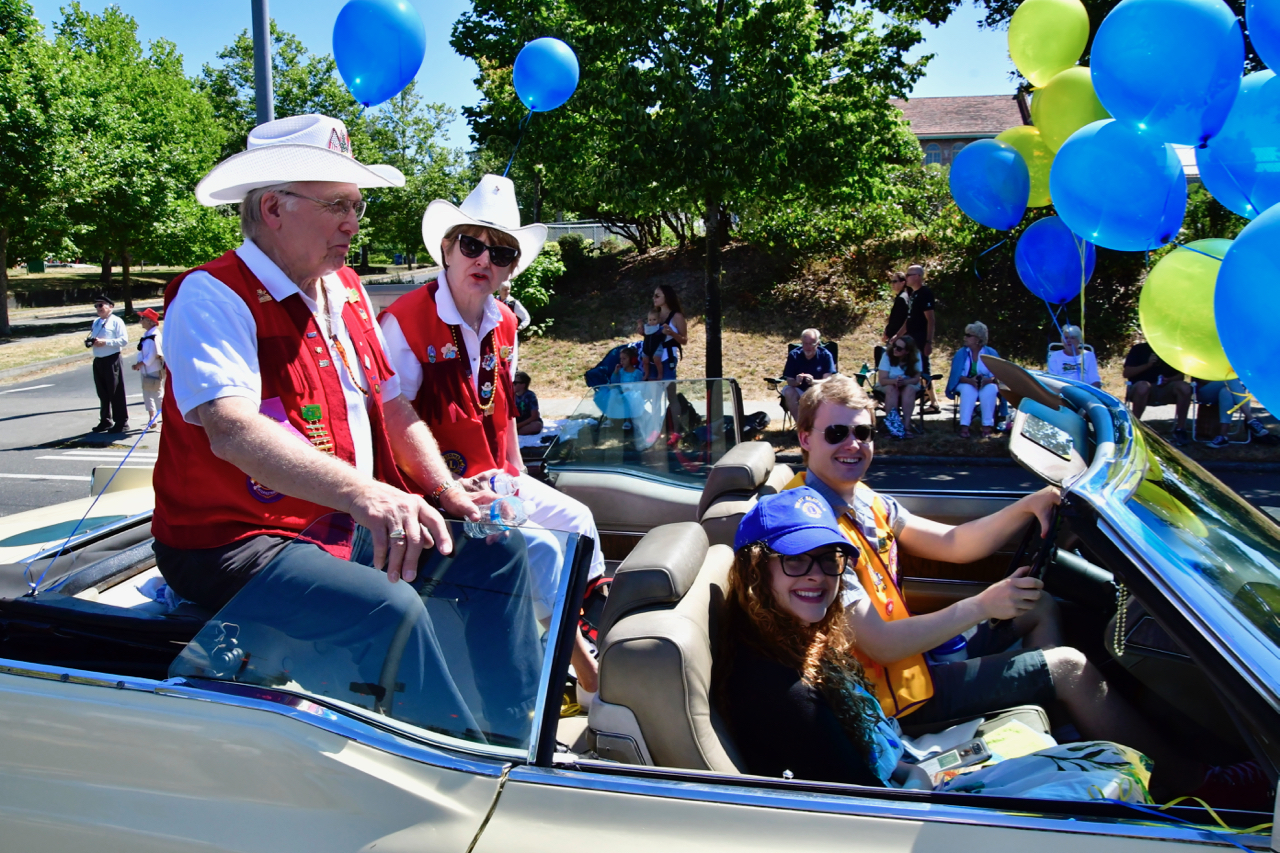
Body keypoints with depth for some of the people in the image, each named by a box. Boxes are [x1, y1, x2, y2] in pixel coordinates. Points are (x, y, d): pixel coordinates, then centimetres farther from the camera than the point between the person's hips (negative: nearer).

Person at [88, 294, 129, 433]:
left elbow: (124, 340, -14)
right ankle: (105, 421, 23)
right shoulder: (96, 322, 18)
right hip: (98, 360, 8)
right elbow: (93, 338, 24)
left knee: (116, 393, -3)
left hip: (112, 360, -8)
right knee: (102, 393, 13)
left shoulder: (116, 321, -5)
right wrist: (90, 342, 1)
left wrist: (105, 342, -20)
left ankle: (121, 422, 3)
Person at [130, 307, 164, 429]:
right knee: (147, 395, 15)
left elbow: (153, 355, -22)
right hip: (146, 371, 10)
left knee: (158, 395, -4)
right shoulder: (147, 334, 10)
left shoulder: (154, 336, -19)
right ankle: (152, 419, 23)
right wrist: (138, 365, 4)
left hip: (155, 371, -10)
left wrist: (140, 364, -15)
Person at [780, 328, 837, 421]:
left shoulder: (825, 355, -10)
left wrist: (813, 381, -39)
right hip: (799, 391, 1)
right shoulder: (794, 355, -7)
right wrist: (796, 382, -36)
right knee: (788, 391, -30)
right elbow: (789, 381, -10)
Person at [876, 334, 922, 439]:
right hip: (887, 385, -1)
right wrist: (895, 381, -42)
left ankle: (905, 425, -38)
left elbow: (916, 379, -16)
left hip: (909, 385, 1)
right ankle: (892, 423, -39)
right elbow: (882, 380, -22)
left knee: (909, 389, -33)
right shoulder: (887, 355, -18)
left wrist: (904, 381, -36)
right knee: (892, 389, -34)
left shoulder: (916, 356, -14)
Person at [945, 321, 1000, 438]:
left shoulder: (991, 353, -1)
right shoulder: (961, 353, 0)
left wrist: (988, 380, -31)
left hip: (987, 384, 0)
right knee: (968, 390, -36)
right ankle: (964, 426, -43)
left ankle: (987, 426, -34)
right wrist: (970, 380, -28)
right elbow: (957, 375, -8)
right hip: (966, 384, 0)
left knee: (990, 390, -35)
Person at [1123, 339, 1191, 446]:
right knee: (1143, 386, -39)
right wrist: (1147, 365, -15)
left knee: (1184, 387, -28)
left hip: (1164, 390, 3)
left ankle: (1180, 429, -17)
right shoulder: (1139, 349, 5)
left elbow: (1181, 375, 11)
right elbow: (1126, 373, -3)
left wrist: (1169, 380, -11)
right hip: (1143, 390, -3)